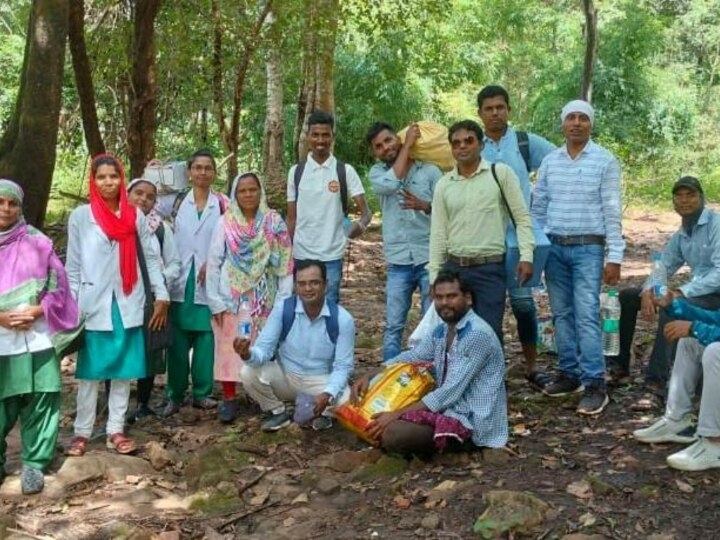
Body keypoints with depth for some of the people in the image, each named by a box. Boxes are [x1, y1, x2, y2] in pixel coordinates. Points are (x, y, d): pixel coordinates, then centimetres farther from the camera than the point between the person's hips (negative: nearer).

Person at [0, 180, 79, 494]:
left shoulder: (37, 242, 5)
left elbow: (59, 286, 5)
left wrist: (37, 311, -11)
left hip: (37, 336, 0)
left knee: (39, 401, 0)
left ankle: (34, 464, 11)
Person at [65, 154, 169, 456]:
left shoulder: (135, 216, 5)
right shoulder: (80, 217, 0)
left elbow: (151, 258, 8)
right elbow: (73, 265, 2)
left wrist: (162, 296, 2)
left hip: (127, 305, 2)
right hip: (94, 306, -2)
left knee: (123, 370, 6)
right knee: (89, 371, 3)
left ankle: (115, 430, 13)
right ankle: (82, 432, 11)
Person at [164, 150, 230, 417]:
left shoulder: (222, 204, 3)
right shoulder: (178, 202, 8)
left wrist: (211, 264, -11)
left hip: (209, 280, -1)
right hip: (181, 280, 1)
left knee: (206, 337, 2)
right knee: (178, 339, 2)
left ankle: (202, 392, 12)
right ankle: (175, 394, 11)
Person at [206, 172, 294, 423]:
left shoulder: (274, 223, 1)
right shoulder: (225, 223, -1)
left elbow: (284, 264, 0)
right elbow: (213, 263, 0)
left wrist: (284, 300, -5)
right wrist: (215, 301, -5)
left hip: (264, 299, 1)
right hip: (231, 298, 0)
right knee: (230, 348, 1)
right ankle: (228, 398, 10)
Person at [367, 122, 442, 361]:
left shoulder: (430, 170, 1)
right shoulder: (377, 173, 7)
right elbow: (390, 184, -17)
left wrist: (425, 206, -21)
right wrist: (407, 145, -11)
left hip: (430, 259, -1)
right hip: (398, 262, 1)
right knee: (394, 326, 5)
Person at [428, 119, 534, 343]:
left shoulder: (501, 173, 0)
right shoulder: (444, 185, 9)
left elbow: (522, 218, 0)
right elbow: (438, 233, 10)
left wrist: (526, 256, -11)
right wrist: (434, 275, 6)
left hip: (490, 268, -3)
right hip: (454, 268, 3)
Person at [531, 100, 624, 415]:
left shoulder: (605, 161, -2)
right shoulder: (549, 161, 8)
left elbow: (612, 212, -4)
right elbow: (538, 207, 12)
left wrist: (615, 257, -8)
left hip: (588, 248, -4)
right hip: (554, 247, 4)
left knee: (586, 316, -9)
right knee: (562, 314, 9)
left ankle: (595, 385, -6)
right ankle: (569, 374, 20)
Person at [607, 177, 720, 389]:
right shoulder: (680, 236, 12)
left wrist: (683, 291, -30)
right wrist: (647, 291, -10)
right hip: (693, 292, 9)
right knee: (627, 296, 7)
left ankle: (656, 381, -38)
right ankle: (618, 364, 7)